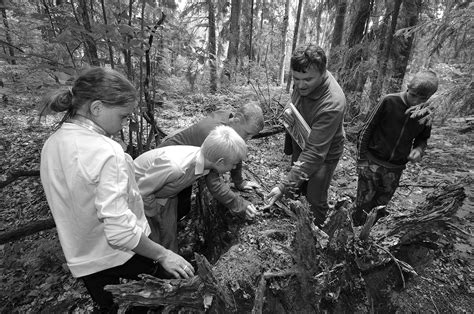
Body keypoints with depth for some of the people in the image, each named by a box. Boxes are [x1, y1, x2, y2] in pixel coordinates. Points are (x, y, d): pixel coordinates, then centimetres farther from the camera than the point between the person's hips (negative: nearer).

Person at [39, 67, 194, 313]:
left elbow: (72, 203, 7)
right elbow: (120, 232, -31)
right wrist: (163, 254, -20)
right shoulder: (106, 152, -28)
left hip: (81, 261, 7)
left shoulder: (51, 144, -3)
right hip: (123, 256, -7)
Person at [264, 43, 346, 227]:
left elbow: (315, 153, -39)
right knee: (299, 188, 23)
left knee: (315, 200, 8)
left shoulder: (332, 104, -39)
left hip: (324, 153, -7)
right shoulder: (303, 82, -16)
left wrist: (284, 187, -41)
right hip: (300, 143, 7)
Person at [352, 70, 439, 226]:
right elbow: (367, 129, -8)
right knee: (363, 202, 1)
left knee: (381, 204, 16)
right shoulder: (389, 101, -12)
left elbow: (423, 138, 17)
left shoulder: (426, 115, 1)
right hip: (372, 162, -4)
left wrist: (419, 149, -8)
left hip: (396, 169, 4)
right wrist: (361, 158, -8)